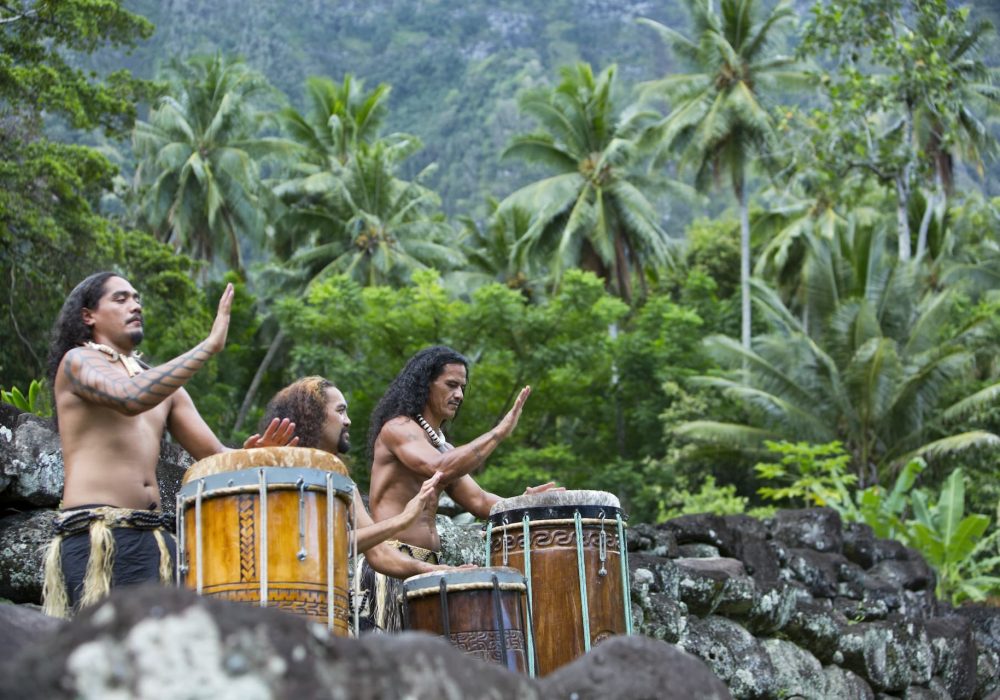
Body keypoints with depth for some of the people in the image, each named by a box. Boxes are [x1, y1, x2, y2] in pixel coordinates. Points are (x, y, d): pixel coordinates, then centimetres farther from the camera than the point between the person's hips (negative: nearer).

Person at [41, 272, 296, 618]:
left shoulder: (163, 382, 24)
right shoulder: (77, 361, 4)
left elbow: (215, 457, 16)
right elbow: (131, 398, -19)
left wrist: (249, 456, -9)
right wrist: (209, 345, -17)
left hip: (155, 537, 7)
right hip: (95, 537, -7)